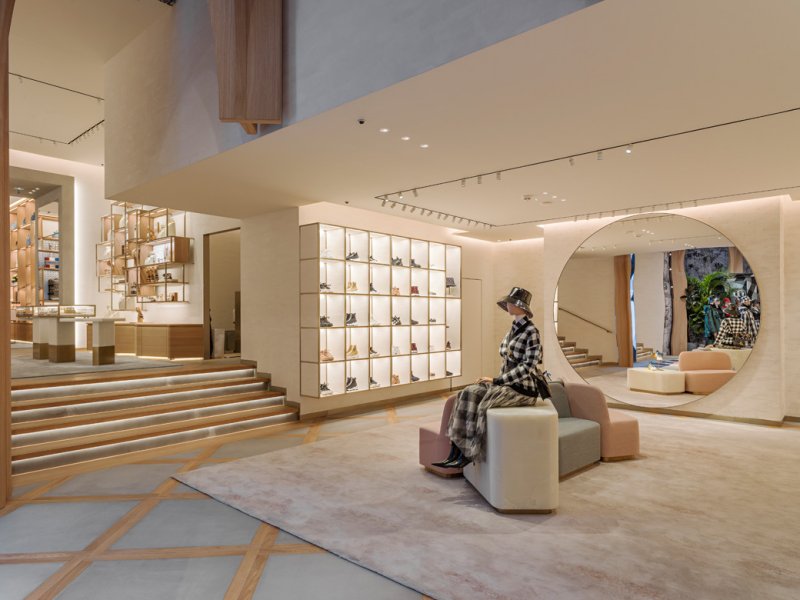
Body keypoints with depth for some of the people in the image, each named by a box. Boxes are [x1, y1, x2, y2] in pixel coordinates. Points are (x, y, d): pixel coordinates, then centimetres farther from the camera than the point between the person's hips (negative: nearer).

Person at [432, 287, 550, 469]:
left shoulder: (531, 331, -12)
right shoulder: (513, 329, 12)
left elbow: (526, 367, -17)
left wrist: (496, 380, -18)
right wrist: (495, 380, 1)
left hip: (523, 387, -7)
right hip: (507, 383, 7)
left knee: (485, 404, -29)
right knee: (468, 394, -14)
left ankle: (468, 454, -12)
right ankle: (455, 452, -17)